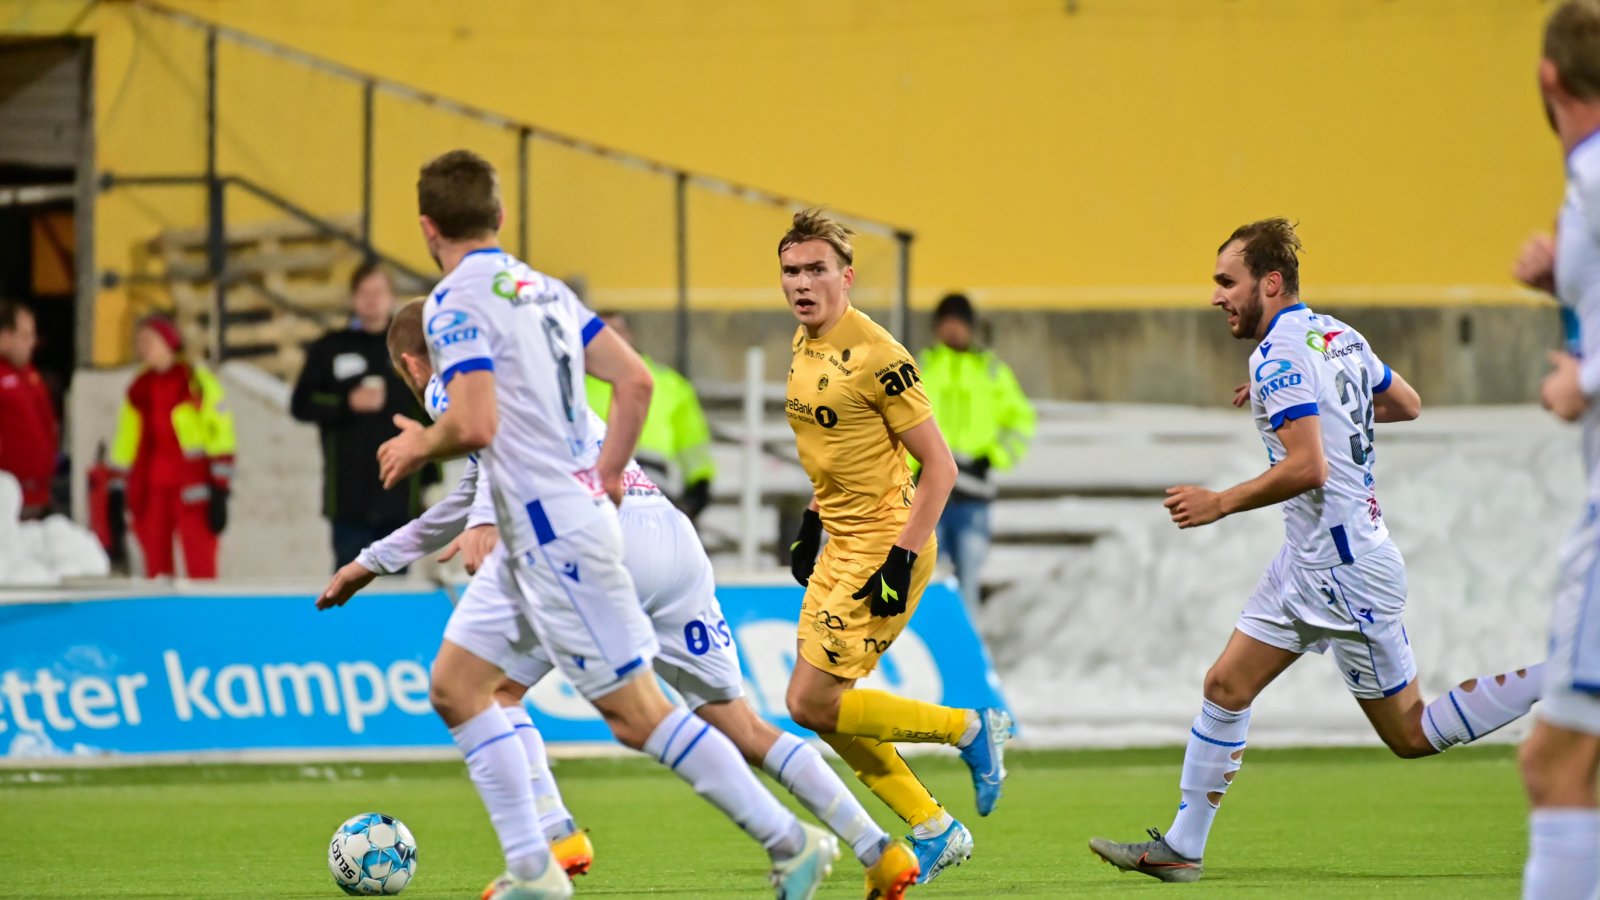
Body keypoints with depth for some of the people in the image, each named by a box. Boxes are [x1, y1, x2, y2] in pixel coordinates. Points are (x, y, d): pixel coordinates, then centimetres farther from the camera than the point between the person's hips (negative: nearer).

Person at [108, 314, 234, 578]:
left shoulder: (199, 381, 0)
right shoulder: (139, 388, 15)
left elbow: (221, 437, -4)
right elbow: (124, 446, 18)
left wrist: (219, 493, -10)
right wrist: (117, 494, 13)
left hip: (192, 494, -5)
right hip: (149, 494, 5)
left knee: (201, 573, -10)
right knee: (156, 572, 4)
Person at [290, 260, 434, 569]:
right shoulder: (329, 349, 5)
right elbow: (301, 405, 2)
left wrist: (430, 474, 4)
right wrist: (347, 404, -14)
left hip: (399, 495, 1)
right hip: (349, 496, -1)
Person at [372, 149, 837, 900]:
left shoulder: (454, 302, -13)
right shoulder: (545, 289, 13)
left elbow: (475, 424, -24)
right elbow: (635, 381, 11)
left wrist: (421, 444, -4)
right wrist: (607, 479, 16)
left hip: (554, 539, -10)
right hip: (534, 538, 10)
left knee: (636, 713, -5)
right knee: (455, 684, 13)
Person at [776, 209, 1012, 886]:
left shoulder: (875, 356, -19)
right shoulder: (804, 346, 8)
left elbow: (940, 467, -17)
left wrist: (900, 558, -21)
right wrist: (813, 521, 21)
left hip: (885, 544, -9)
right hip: (840, 543, 9)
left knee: (812, 704, -11)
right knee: (825, 708, 7)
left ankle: (969, 729, 4)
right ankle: (933, 830, 17)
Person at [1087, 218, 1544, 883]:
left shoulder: (1278, 356, -19)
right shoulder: (1338, 335, 8)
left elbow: (1308, 467, -28)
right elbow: (1407, 404, 21)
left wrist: (1219, 503, -18)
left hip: (1345, 568, -10)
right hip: (1308, 562, 10)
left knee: (1411, 736, 0)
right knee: (1226, 686, 7)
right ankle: (1182, 848, 9)